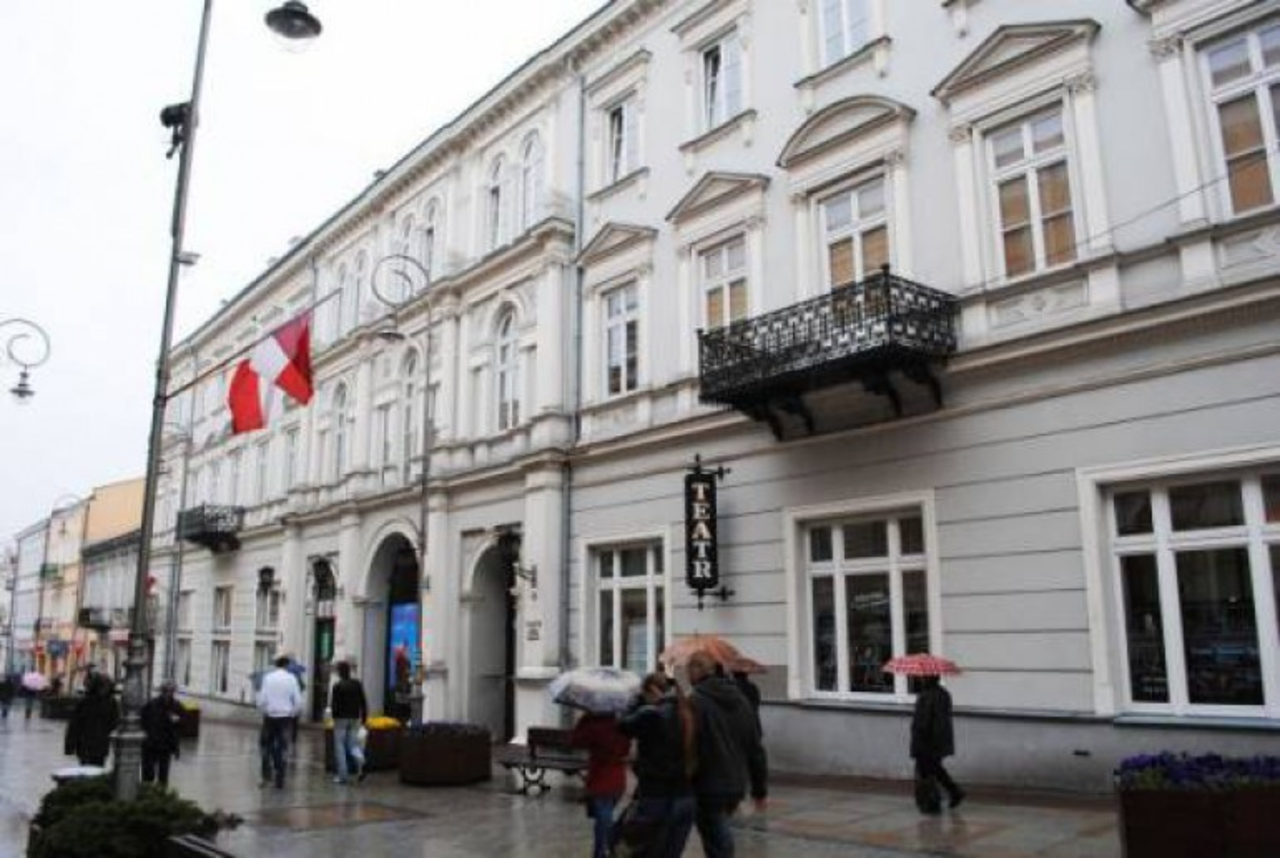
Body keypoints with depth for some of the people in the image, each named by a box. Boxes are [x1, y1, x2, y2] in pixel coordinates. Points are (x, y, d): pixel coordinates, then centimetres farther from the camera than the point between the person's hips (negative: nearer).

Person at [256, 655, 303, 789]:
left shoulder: (268, 677, -2)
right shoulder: (291, 678, -2)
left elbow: (262, 699, -7)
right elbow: (298, 701, -4)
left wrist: (263, 712, 10)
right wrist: (292, 714, 10)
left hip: (270, 716, 0)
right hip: (285, 716, 0)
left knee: (266, 746, 15)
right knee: (282, 748, 6)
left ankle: (267, 775, 7)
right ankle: (279, 781, 7)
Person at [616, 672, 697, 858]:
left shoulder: (651, 714, -15)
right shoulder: (687, 714, 5)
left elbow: (623, 725, -1)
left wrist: (640, 700, 7)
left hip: (656, 798, -7)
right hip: (685, 798, 7)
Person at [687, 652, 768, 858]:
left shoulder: (695, 702, -14)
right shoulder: (740, 700, 9)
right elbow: (755, 749, 11)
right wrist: (760, 789, 17)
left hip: (707, 789, -7)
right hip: (737, 787, 7)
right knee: (720, 839, 23)